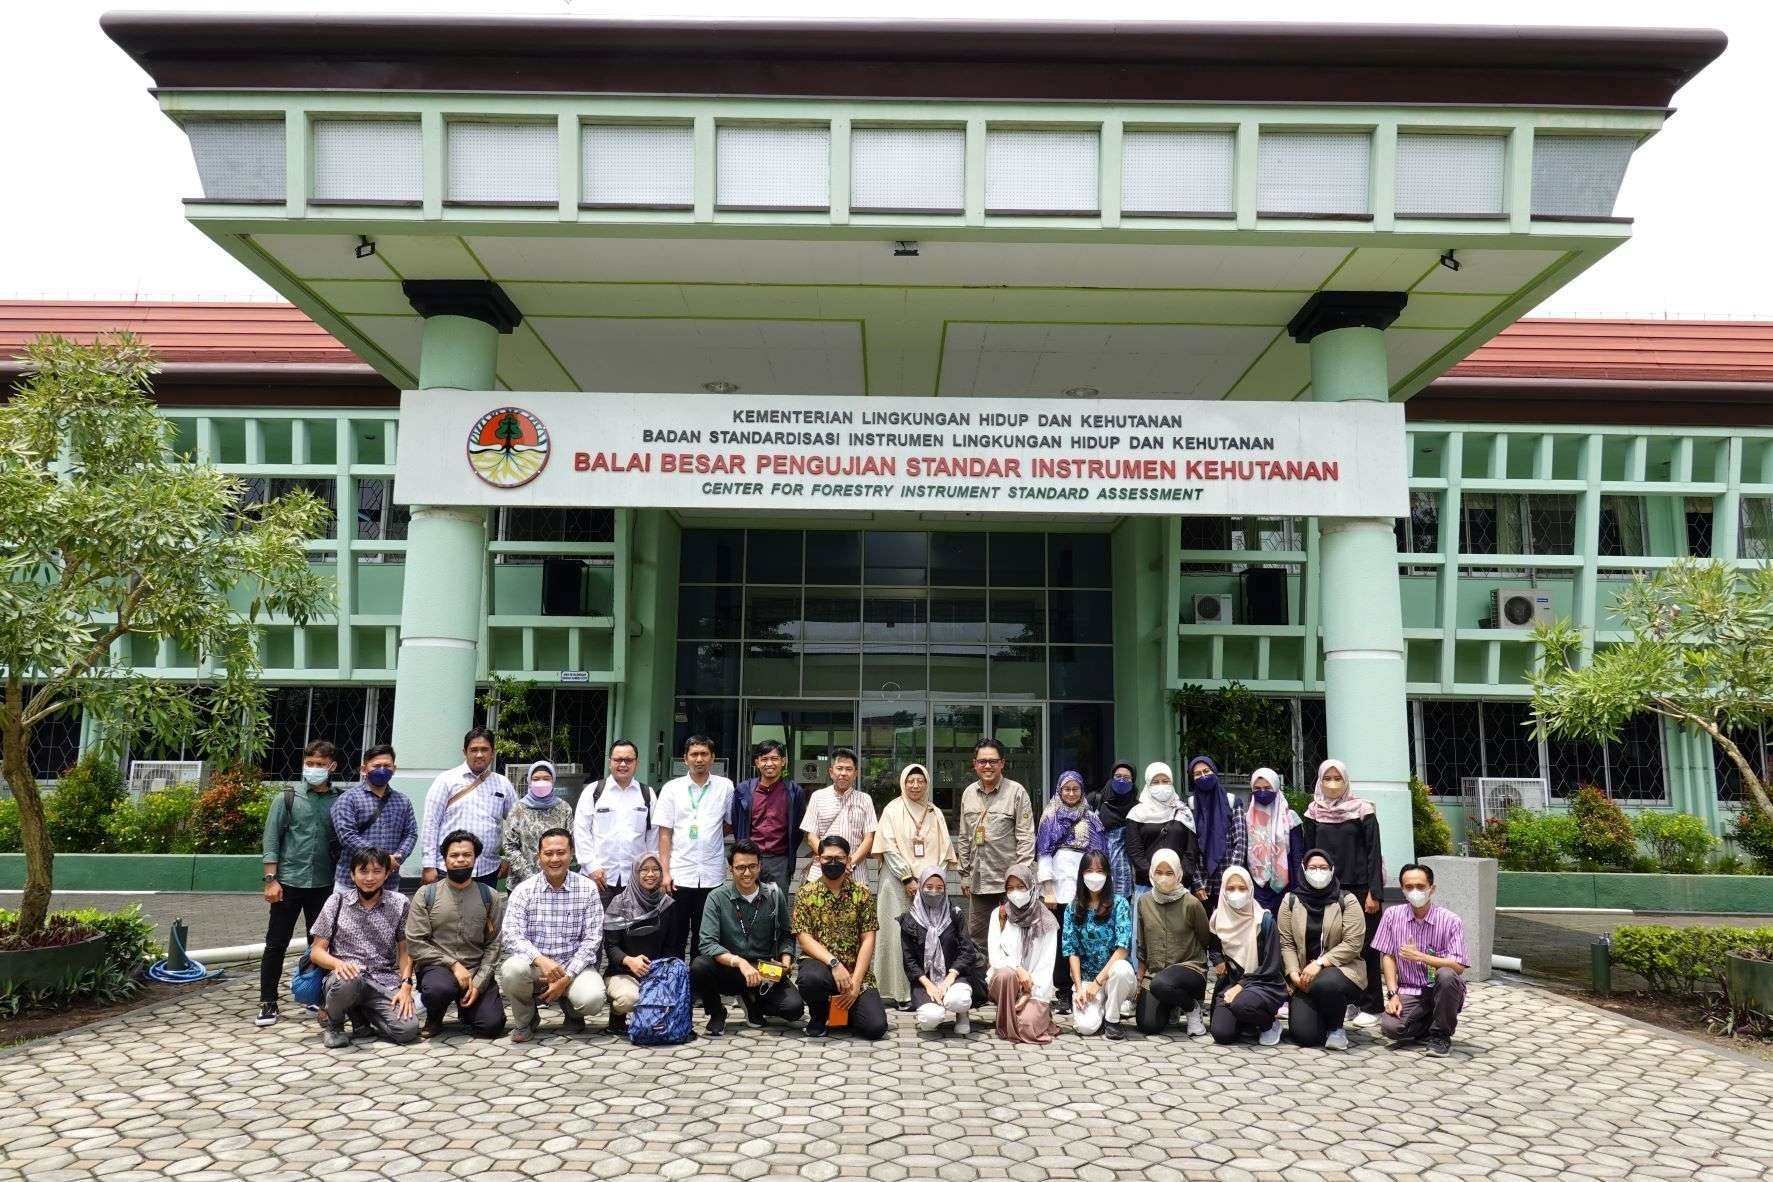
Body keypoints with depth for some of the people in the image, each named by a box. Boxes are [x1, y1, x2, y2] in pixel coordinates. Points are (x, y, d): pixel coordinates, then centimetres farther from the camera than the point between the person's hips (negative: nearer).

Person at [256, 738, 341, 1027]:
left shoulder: (339, 803, 3)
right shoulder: (286, 799, 0)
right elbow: (271, 841, -2)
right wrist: (271, 879, -9)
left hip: (324, 885, 2)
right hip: (289, 882, -1)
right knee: (276, 944, 2)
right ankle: (268, 1003, 11)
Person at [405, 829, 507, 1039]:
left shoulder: (490, 897, 6)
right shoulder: (426, 894, 2)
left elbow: (494, 944, 1)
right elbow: (415, 943, -4)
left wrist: (479, 982, -12)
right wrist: (453, 964, -13)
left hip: (478, 972, 2)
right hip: (437, 967, -1)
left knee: (492, 1025, -18)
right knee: (439, 989, -37)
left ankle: (465, 1007, 19)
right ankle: (433, 1020, 0)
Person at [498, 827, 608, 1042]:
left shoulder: (588, 889, 0)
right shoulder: (524, 891, 0)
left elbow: (592, 940, -5)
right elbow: (513, 936, -11)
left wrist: (566, 978, -16)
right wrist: (541, 960, -29)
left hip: (573, 967, 0)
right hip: (534, 964, 1)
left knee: (593, 999, -30)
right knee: (512, 968, -33)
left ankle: (572, 1012, 11)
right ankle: (525, 1020, 0)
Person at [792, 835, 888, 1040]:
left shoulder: (862, 893, 4)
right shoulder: (806, 894, 2)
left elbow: (868, 939, 0)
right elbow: (804, 937, -7)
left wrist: (855, 981, -12)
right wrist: (834, 963, -22)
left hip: (857, 970, 1)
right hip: (820, 964, -1)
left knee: (875, 1027, -18)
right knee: (811, 978, -38)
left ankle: (845, 1008, 18)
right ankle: (819, 1016, -1)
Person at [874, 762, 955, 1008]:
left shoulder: (935, 813, 14)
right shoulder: (893, 809, 4)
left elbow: (944, 850, 12)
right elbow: (889, 848, -3)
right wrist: (907, 879, -10)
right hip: (899, 883, -3)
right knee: (900, 935, -6)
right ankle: (902, 992, -3)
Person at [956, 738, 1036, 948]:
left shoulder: (1016, 792, -6)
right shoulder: (969, 794, 10)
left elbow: (1026, 837, -8)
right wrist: (965, 874, 13)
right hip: (979, 880, 5)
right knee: (976, 935, 10)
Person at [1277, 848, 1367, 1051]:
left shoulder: (1347, 901, -2)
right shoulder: (1291, 901, 5)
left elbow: (1353, 943, -11)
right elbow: (1286, 943, 1)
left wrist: (1319, 963, -18)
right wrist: (1294, 973, -13)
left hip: (1341, 968, -2)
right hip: (1304, 978, 2)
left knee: (1324, 984, -38)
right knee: (1303, 1035, -15)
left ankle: (1336, 1028, -5)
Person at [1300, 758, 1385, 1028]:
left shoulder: (1362, 811, -1)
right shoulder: (1313, 813, 7)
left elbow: (1373, 852, -4)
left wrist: (1374, 892, -10)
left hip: (1359, 888, -3)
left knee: (1364, 946, -1)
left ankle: (1369, 1006, 7)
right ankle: (1345, 1003, 12)